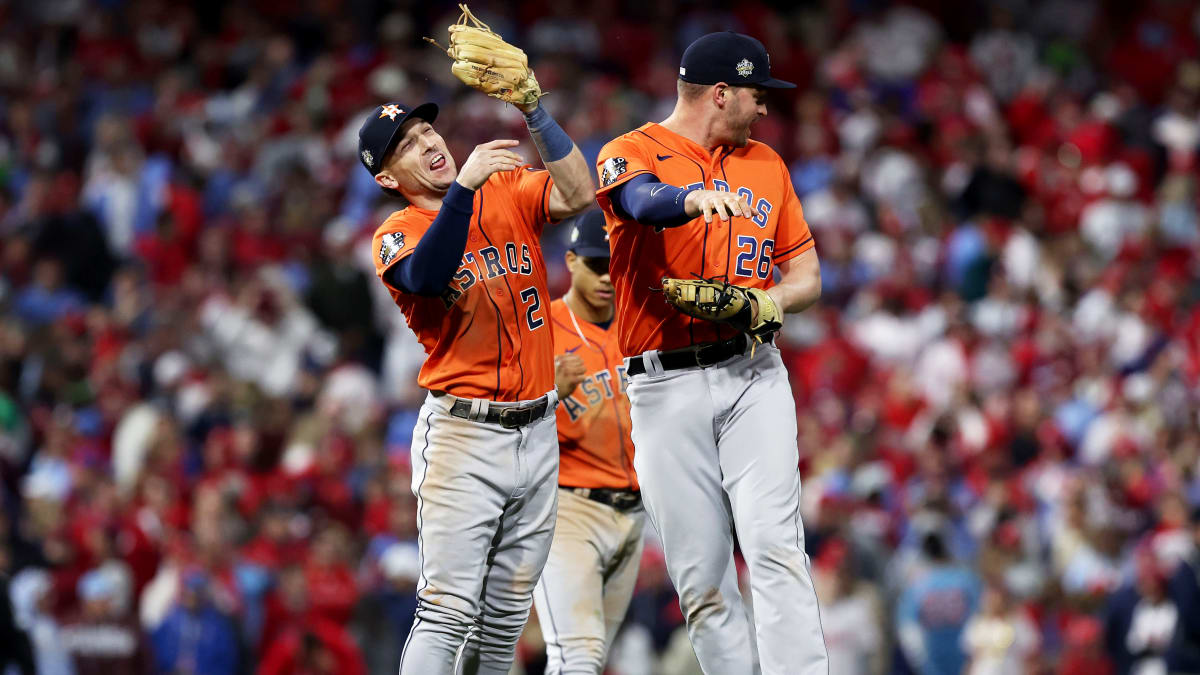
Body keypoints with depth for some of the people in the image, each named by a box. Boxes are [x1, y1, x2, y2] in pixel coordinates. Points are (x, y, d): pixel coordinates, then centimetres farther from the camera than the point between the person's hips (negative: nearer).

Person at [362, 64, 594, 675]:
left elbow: (577, 194, -11)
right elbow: (428, 275, -27)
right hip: (464, 437, -5)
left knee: (506, 614, 8)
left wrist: (532, 109, -19)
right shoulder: (396, 235, -4)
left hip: (537, 434, 5)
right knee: (448, 612, -14)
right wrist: (464, 184, -36)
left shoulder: (508, 192, 8)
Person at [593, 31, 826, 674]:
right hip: (666, 389, -2)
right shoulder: (630, 152, 1)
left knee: (775, 545, -15)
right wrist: (695, 198, -46)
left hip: (753, 374, 2)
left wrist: (770, 301, -5)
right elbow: (643, 200, -24)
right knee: (700, 577, -3)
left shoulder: (765, 163, 17)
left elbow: (806, 275, 19)